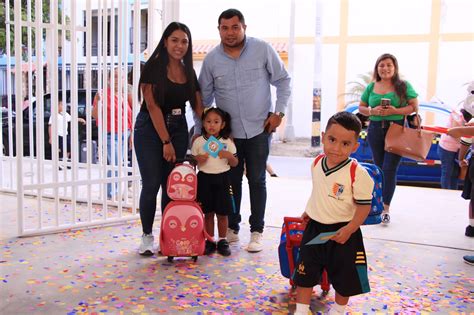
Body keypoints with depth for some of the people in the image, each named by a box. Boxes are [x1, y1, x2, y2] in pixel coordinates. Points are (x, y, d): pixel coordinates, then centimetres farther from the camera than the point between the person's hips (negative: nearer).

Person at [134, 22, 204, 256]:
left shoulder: (189, 72, 7)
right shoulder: (153, 67, -10)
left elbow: (198, 106, 6)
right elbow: (153, 106, -14)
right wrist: (166, 142, -16)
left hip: (178, 129, 5)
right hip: (150, 130, -5)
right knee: (151, 185, -4)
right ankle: (147, 236, 11)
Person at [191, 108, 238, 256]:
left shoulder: (227, 142, 2)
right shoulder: (198, 141, 3)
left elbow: (235, 163, 6)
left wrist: (229, 156, -14)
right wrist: (198, 159, -14)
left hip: (222, 179, 0)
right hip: (205, 178, 0)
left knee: (222, 213, 5)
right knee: (208, 213, 7)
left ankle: (222, 241, 19)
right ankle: (210, 241, 18)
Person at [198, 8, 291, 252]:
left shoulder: (263, 50, -6)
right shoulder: (211, 59, -1)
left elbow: (283, 81, 2)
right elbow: (204, 96, 7)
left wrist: (278, 112, -6)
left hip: (259, 128, -2)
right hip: (228, 130, 2)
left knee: (256, 180, 3)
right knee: (232, 181, 9)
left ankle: (256, 232, 14)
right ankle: (232, 228, 24)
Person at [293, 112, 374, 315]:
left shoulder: (358, 174, -23)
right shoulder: (316, 163, -4)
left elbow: (364, 205, -18)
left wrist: (349, 230, -22)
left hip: (342, 232, -4)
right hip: (315, 228, 5)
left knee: (344, 277, 15)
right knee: (304, 273, 13)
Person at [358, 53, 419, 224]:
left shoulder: (404, 86, 0)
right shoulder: (371, 86, 8)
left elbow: (414, 106, -2)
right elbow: (361, 107, 13)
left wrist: (395, 111, -17)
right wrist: (372, 111, -9)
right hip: (375, 129, 4)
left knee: (390, 168, -8)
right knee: (379, 167, 12)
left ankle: (386, 208, -2)